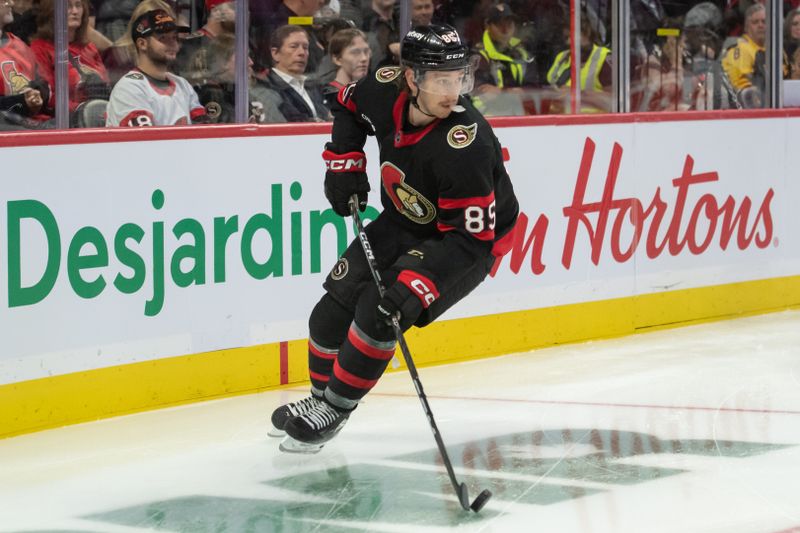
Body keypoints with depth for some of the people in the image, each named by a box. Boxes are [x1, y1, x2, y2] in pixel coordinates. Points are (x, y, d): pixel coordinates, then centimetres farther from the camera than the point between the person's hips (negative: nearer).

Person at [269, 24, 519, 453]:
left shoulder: (465, 143, -37)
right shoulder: (385, 90, -20)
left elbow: (469, 236, -33)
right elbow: (349, 105, 8)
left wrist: (418, 282, -41)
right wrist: (344, 161, -3)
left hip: (470, 237, -6)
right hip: (404, 220, 7)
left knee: (378, 314, -19)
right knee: (338, 302, 5)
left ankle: (334, 410, 1)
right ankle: (319, 395, 29)